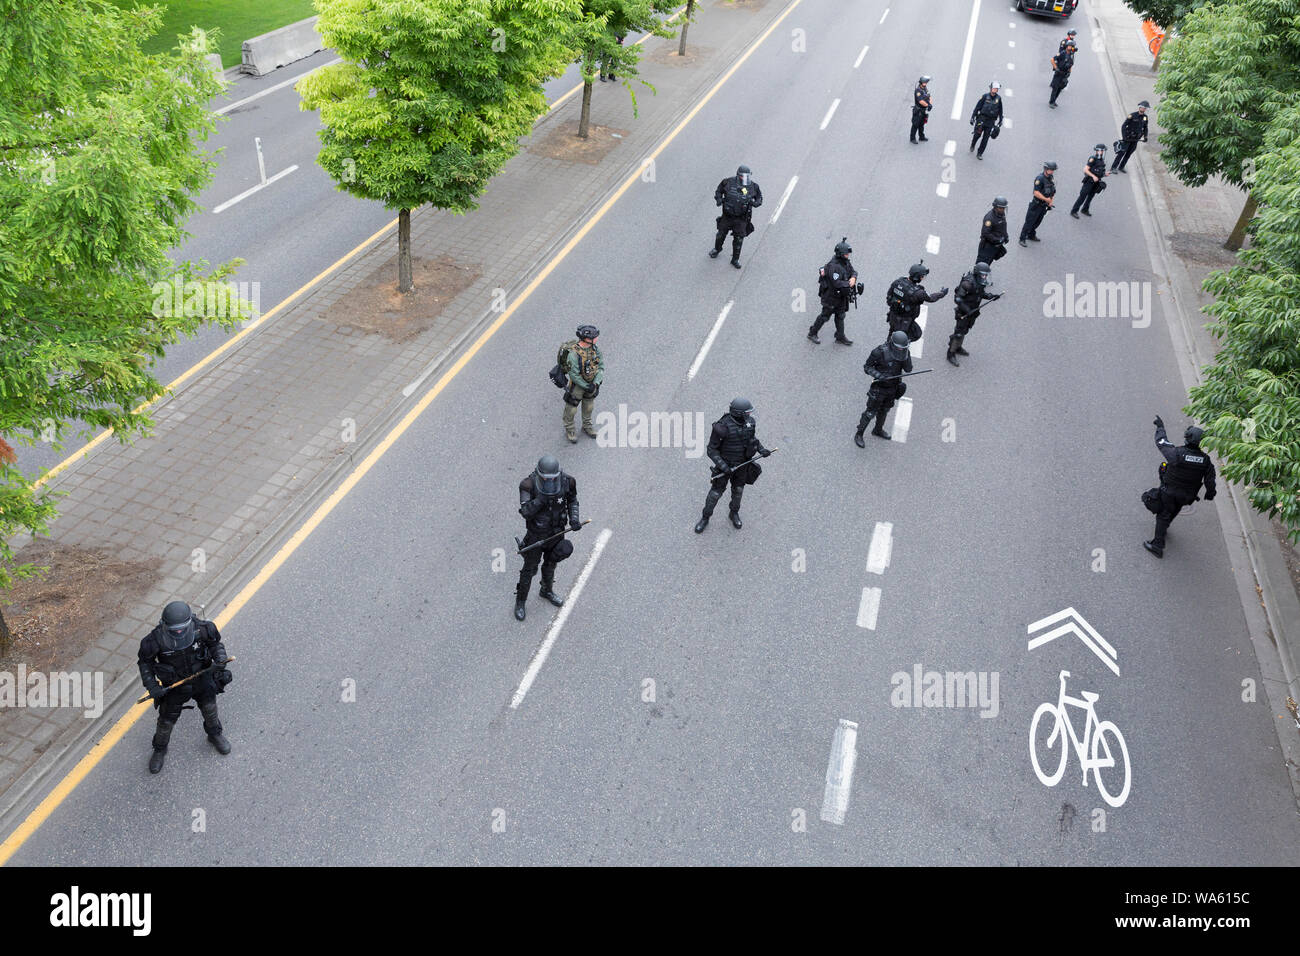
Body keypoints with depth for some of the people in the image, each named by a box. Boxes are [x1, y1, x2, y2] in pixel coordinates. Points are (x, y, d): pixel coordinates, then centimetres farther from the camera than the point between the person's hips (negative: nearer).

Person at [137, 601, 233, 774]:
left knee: (210, 710, 22)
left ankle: (215, 735, 55)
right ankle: (160, 750, 46)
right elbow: (145, 662, -11)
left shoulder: (201, 629, -28)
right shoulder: (156, 639, -30)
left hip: (202, 680, 1)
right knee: (166, 721, 15)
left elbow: (215, 643, -7)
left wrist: (221, 659, -26)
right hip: (174, 686, -1)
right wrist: (152, 686, -18)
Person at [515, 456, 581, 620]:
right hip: (536, 533, -3)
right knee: (529, 568, 11)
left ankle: (546, 591, 52)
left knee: (551, 563, 25)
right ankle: (520, 602, 32)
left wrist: (574, 518, -14)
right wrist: (540, 499, -49)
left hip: (557, 532, 3)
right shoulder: (529, 485, -29)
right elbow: (526, 512, -33)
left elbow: (572, 500, 0)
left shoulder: (567, 482, -20)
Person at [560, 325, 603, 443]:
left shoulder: (595, 347, -17)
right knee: (572, 408, 14)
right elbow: (574, 375, -27)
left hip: (591, 382, 5)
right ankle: (569, 430, 36)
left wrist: (596, 383, -20)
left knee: (588, 406, 23)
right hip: (577, 384, -5)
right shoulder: (574, 354, -35)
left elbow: (601, 365, -11)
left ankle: (587, 427, 46)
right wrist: (586, 387, -20)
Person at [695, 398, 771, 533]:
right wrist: (723, 466, -31)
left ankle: (734, 513, 48)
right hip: (725, 463, -4)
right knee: (716, 492, 11)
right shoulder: (722, 427, -34)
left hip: (742, 462, 4)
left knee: (738, 489, 21)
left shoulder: (749, 421, -17)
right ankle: (705, 518, 34)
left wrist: (761, 449, -10)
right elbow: (712, 450, -22)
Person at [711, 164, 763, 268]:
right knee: (721, 234, 16)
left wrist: (755, 203, -16)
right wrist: (719, 199, -12)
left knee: (739, 238, 1)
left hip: (741, 218, -1)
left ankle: (735, 259, 18)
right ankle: (717, 249, 47)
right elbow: (718, 190, 6)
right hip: (727, 216, 1)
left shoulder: (753, 186, -9)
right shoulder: (728, 182, -12)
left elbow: (759, 197, 6)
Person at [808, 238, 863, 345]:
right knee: (825, 315, 7)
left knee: (840, 316, 17)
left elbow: (853, 271, 5)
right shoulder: (834, 266, -31)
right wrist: (850, 283, -23)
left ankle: (840, 337, 30)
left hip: (841, 295, 8)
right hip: (831, 296, -8)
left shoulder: (845, 262, -2)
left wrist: (853, 278, -18)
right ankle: (812, 333, 26)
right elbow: (837, 283, -34)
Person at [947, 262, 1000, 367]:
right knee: (959, 332, -4)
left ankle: (957, 348, 40)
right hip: (963, 312, -8)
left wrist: (991, 296, -1)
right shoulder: (969, 283, -29)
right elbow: (957, 298, -27)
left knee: (964, 330, 22)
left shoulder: (981, 282, -3)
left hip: (972, 311, 8)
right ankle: (951, 354, 6)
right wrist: (966, 309, -32)